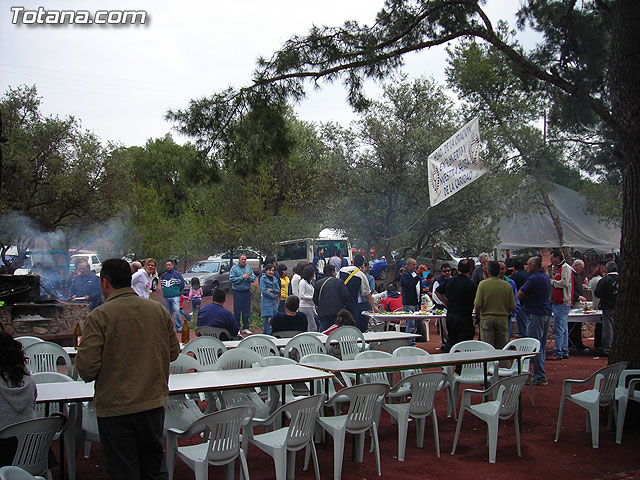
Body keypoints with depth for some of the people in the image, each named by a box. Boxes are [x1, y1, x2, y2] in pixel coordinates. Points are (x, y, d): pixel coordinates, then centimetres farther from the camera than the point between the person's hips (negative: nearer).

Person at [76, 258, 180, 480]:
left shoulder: (99, 316, -15)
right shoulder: (159, 310, -1)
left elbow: (86, 367, -18)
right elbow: (173, 352, 7)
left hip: (115, 408, -4)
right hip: (154, 402, 4)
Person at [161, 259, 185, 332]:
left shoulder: (177, 274, -2)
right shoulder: (164, 275, 10)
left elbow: (182, 283, 1)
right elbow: (161, 283, 25)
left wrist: (178, 291, 3)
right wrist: (164, 290, 14)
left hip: (175, 297, -5)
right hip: (165, 297, 5)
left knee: (176, 311, -17)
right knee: (167, 312, 9)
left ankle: (179, 327, -9)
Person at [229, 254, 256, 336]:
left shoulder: (249, 268, 10)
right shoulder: (234, 268, -2)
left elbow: (254, 278, 7)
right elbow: (232, 279, -13)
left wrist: (249, 277, -14)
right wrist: (242, 277, -17)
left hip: (247, 291, 4)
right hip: (237, 291, -4)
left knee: (246, 310, 8)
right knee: (237, 310, -1)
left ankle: (245, 328, 16)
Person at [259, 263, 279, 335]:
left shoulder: (275, 279, 14)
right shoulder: (263, 279, -4)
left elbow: (278, 290, 12)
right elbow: (263, 291, -11)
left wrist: (272, 290, -8)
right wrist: (274, 296, -8)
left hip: (274, 302, 6)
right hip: (266, 302, -6)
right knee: (268, 319, -11)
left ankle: (264, 333, 14)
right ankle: (268, 334, -9)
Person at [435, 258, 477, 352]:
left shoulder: (449, 281, 3)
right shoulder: (471, 285, -15)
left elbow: (437, 292, 18)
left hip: (450, 316, 6)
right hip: (464, 318, -6)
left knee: (451, 340, 20)